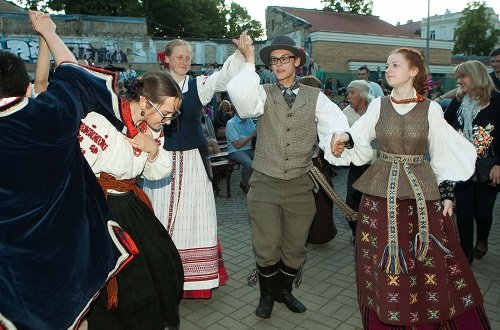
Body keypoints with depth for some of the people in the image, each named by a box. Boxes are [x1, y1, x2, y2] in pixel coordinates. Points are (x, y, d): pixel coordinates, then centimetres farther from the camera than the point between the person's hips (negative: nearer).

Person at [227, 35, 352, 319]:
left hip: (300, 185, 1)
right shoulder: (263, 94, 1)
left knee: (295, 248, 14)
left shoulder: (315, 97, 3)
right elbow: (241, 96, -20)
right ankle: (267, 293, 34)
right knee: (266, 248, 5)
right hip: (264, 183, -1)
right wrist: (248, 62, -17)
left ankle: (284, 290, 42)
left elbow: (337, 124, -10)